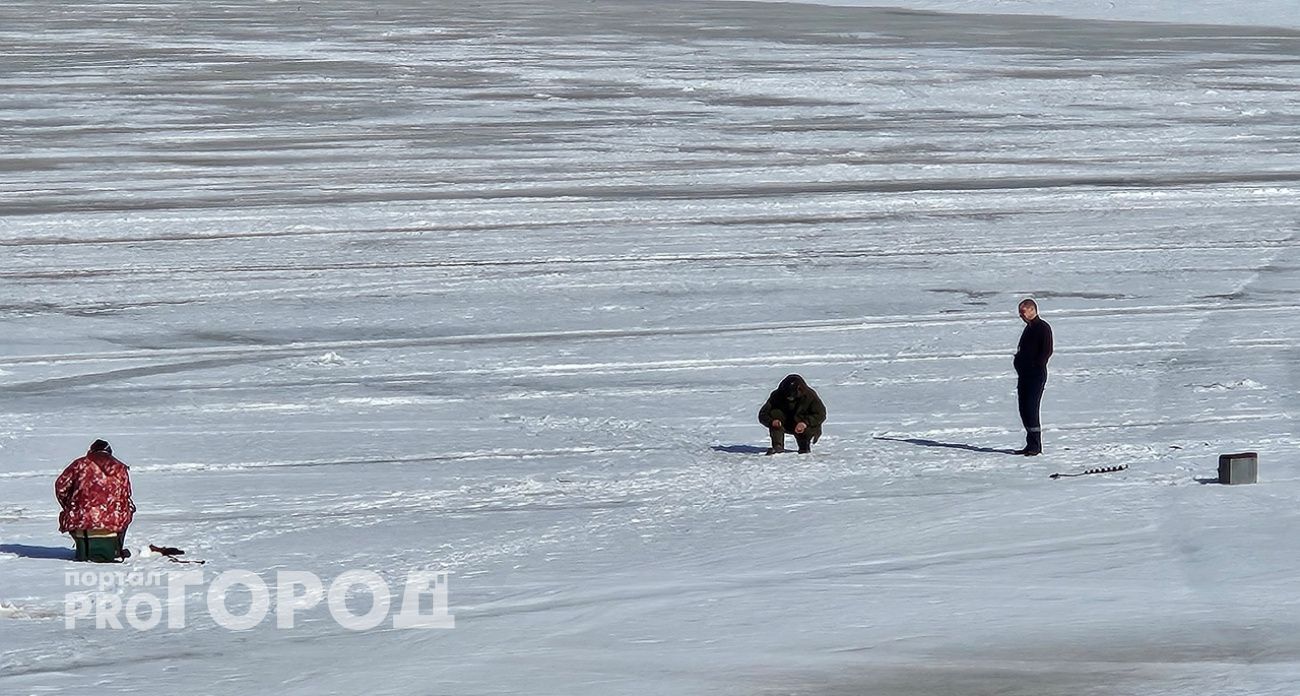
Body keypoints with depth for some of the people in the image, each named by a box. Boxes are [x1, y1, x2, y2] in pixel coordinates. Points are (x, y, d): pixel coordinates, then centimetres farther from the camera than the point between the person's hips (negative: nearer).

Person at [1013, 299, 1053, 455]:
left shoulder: (1043, 328, -8)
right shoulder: (1028, 328, 20)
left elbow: (1047, 351, -16)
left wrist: (1035, 367, -18)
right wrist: (1019, 365, 13)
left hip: (1036, 375, -10)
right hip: (1024, 375, 10)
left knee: (1031, 408, -13)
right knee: (1024, 409, 8)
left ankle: (1035, 446, -11)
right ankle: (1031, 445, 13)